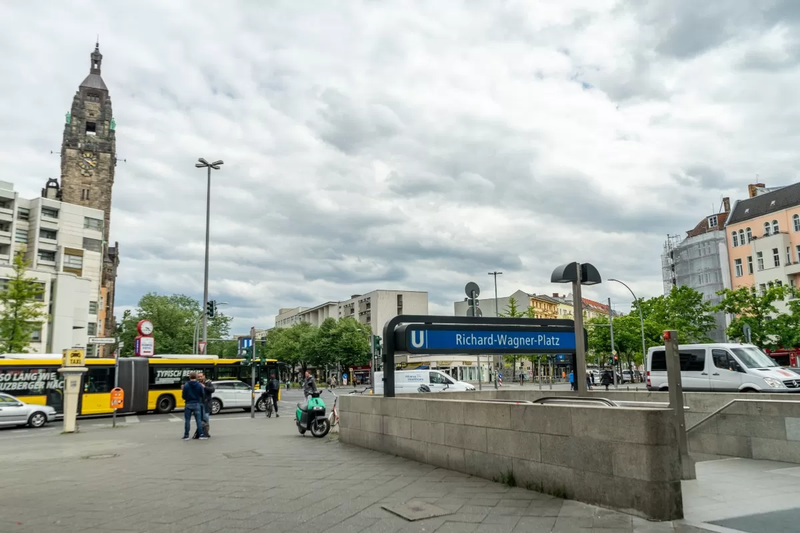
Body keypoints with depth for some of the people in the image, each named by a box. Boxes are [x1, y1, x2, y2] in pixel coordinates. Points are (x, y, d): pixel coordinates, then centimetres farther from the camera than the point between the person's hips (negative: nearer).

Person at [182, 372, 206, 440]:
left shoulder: (186, 385, -7)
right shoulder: (199, 385, -5)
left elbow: (183, 396, -5)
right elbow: (203, 395, -2)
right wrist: (202, 401, 19)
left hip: (188, 404, 0)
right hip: (197, 404, 0)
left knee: (187, 420, 8)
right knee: (198, 420, 4)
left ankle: (186, 436, 10)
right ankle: (201, 435, 2)